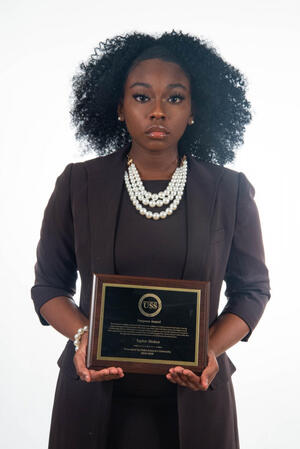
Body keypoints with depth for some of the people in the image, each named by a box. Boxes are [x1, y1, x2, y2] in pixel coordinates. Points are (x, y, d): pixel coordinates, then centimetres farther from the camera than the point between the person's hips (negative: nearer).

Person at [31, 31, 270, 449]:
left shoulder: (230, 191, -3)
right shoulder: (78, 184, -2)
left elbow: (252, 289, 4)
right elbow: (50, 285, 4)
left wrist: (212, 349, -13)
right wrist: (82, 335, -15)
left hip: (194, 395, 0)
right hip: (97, 394, 0)